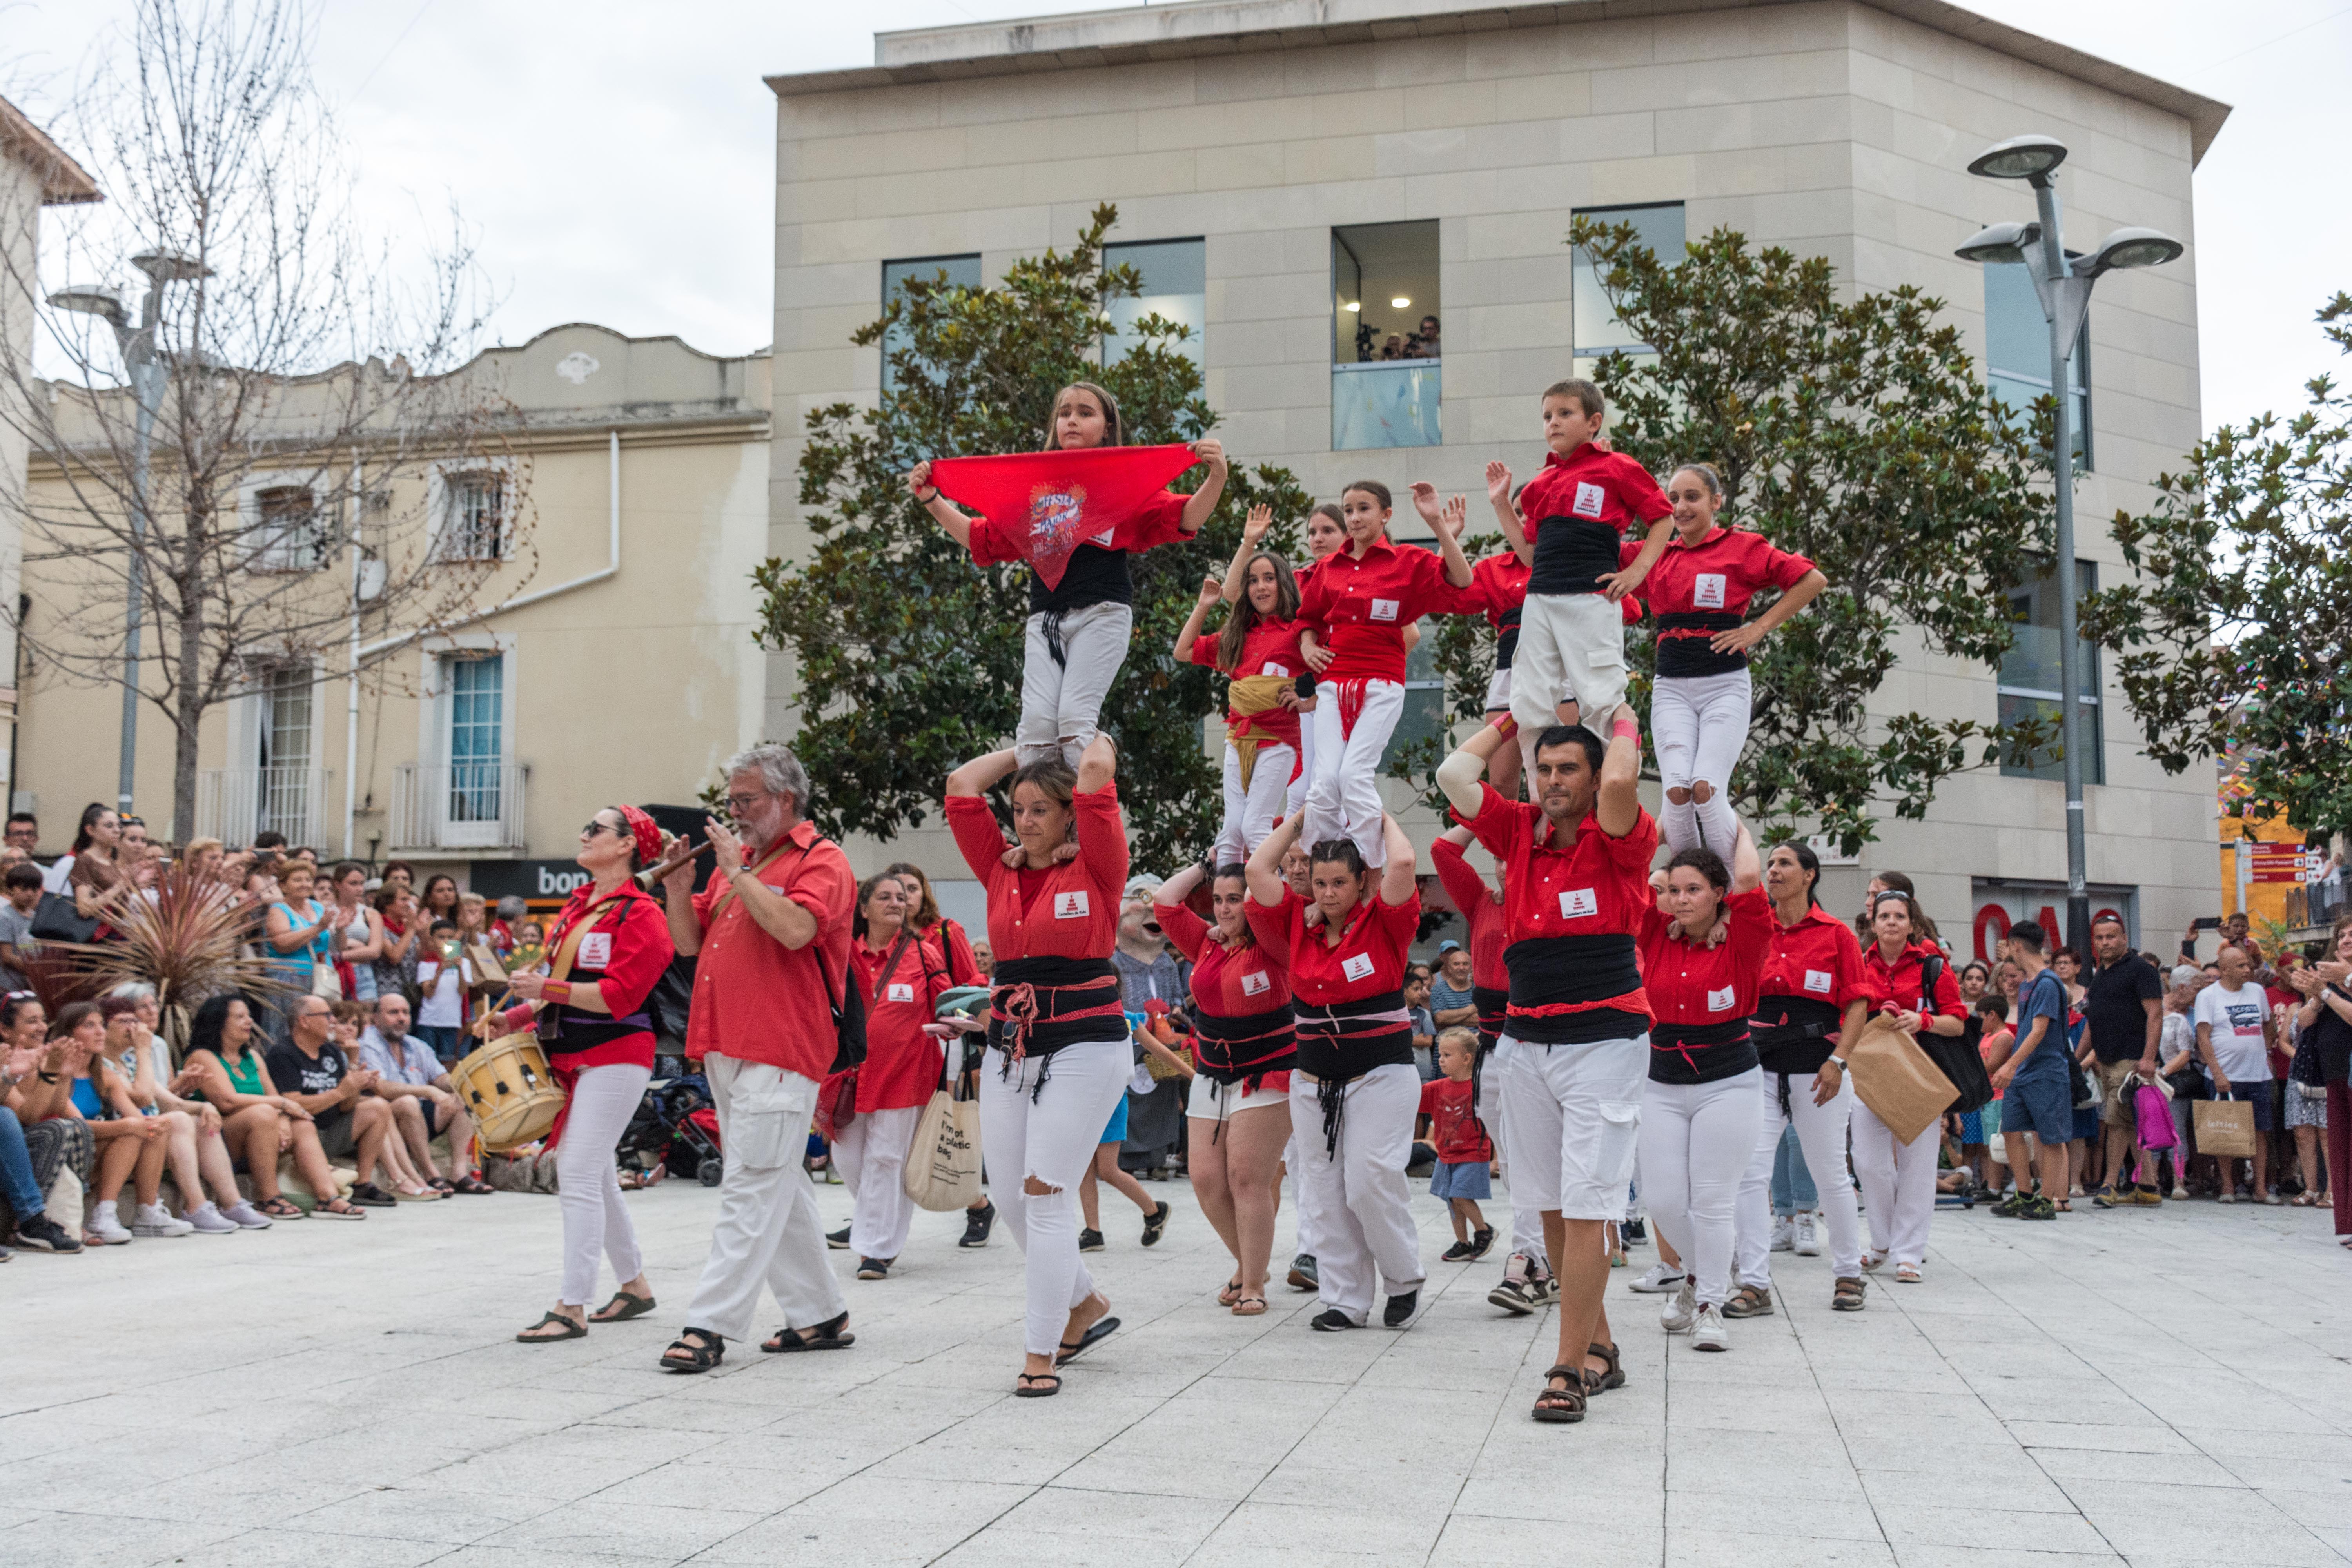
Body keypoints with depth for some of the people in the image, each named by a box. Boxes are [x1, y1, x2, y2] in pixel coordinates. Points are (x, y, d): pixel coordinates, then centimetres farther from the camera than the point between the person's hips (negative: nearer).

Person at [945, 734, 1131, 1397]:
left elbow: (1098, 773, -15)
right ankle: (1086, 1305, 30)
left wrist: (1093, 746, 6)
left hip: (1085, 1048, -5)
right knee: (1013, 1200, 7)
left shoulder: (1096, 871, -4)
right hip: (1009, 1049, 6)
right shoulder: (1001, 872, 9)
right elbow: (962, 786, 6)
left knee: (1045, 1194, -10)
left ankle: (1041, 1354, -2)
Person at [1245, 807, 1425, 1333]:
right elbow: (1258, 869, 4)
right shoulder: (1298, 926, 5)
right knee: (1324, 1191, 3)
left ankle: (1404, 1280, 11)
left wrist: (1384, 820, 0)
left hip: (1382, 1075, -4)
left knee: (1369, 1182, -12)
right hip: (1314, 1079, 5)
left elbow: (1402, 863, -18)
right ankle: (1346, 1300, 12)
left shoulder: (1382, 925, -4)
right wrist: (1298, 820, 13)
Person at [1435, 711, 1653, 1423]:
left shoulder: (1621, 842, -3)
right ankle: (1599, 1347, 21)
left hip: (1606, 1041, -5)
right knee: (1552, 1209, 9)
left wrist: (1624, 723, -2)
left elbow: (1621, 780, -23)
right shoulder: (1519, 831, 9)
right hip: (1526, 1042, 5)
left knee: (1586, 1211, -8)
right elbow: (1454, 774, 2)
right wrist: (1514, 719, 14)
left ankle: (1569, 1370, -5)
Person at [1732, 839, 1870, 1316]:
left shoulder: (1836, 933, 0)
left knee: (1830, 1173, 7)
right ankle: (1755, 1284, -2)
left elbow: (1858, 1005, -2)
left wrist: (1838, 1060, -13)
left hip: (1815, 1065, -3)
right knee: (1751, 1172, -6)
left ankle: (1848, 1274, 24)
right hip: (1760, 1062, 3)